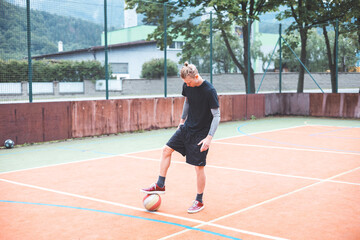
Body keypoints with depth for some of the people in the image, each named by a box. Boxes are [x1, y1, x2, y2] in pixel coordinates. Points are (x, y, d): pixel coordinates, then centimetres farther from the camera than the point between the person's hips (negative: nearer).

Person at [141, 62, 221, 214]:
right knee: (166, 149, 4)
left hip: (201, 134, -7)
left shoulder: (209, 91, -23)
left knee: (199, 167, -2)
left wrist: (209, 137, -24)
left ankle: (199, 201, 14)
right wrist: (182, 120, 19)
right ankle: (160, 185, 17)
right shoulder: (187, 86, -4)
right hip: (187, 127, 7)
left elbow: (217, 115, -19)